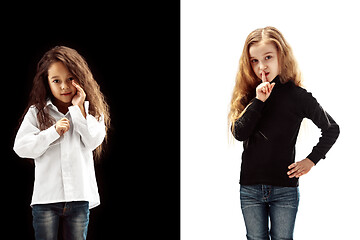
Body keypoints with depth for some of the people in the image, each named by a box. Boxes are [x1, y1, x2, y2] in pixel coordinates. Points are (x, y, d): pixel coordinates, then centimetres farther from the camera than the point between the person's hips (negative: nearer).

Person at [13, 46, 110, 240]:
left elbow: (93, 142, -8)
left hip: (79, 196, 1)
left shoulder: (89, 110, 7)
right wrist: (53, 132, -14)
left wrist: (79, 108, -9)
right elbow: (21, 147, -5)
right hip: (46, 197, -1)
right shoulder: (37, 112, 3)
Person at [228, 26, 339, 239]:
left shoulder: (297, 96, -6)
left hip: (285, 189, -2)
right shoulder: (248, 95, 2)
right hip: (250, 188, 3)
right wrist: (258, 101, -18)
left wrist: (311, 160, -1)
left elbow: (332, 129, 6)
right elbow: (239, 133, -12)